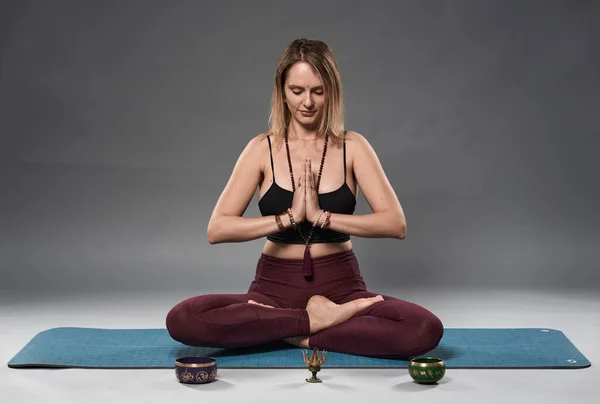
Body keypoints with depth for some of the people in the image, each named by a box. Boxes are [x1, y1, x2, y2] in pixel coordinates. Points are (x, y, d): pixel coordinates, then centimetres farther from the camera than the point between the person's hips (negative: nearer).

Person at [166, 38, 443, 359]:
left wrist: (322, 216, -20)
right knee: (182, 320, -27)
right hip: (275, 288, 1)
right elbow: (217, 229, -8)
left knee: (426, 329, -28)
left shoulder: (352, 146, 1)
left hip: (340, 288, 0)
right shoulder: (263, 149, 1)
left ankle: (301, 334, -14)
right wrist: (288, 217, -19)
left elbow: (396, 224, -10)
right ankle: (315, 321, -16)